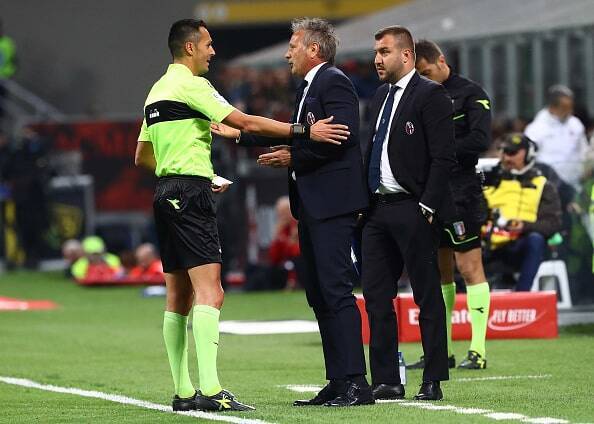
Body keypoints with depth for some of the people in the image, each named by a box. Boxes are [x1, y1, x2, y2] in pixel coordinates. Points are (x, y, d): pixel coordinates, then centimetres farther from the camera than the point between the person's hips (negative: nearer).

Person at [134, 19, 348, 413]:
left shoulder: (158, 90, 18)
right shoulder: (191, 85, -9)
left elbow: (142, 156, 23)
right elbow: (246, 122, -14)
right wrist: (305, 131, -13)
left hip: (166, 192, 10)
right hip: (191, 192, -10)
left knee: (179, 298, 9)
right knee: (210, 292, -15)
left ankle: (183, 391, 10)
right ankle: (210, 390, -23)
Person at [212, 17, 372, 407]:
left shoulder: (334, 83, -10)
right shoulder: (309, 87, 21)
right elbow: (294, 134, 28)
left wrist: (294, 158, -14)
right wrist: (239, 134, 28)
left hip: (332, 203, -11)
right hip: (312, 205, 11)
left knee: (335, 289, -13)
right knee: (319, 294, 10)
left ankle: (355, 383, -14)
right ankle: (338, 383, 12)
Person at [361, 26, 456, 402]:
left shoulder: (430, 95, -8)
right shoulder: (382, 96, 17)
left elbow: (444, 157, -13)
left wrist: (427, 207, -17)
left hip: (413, 211, -8)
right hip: (379, 208, 8)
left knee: (428, 297, -1)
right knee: (376, 295, 6)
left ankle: (433, 382, 2)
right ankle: (386, 381, 10)